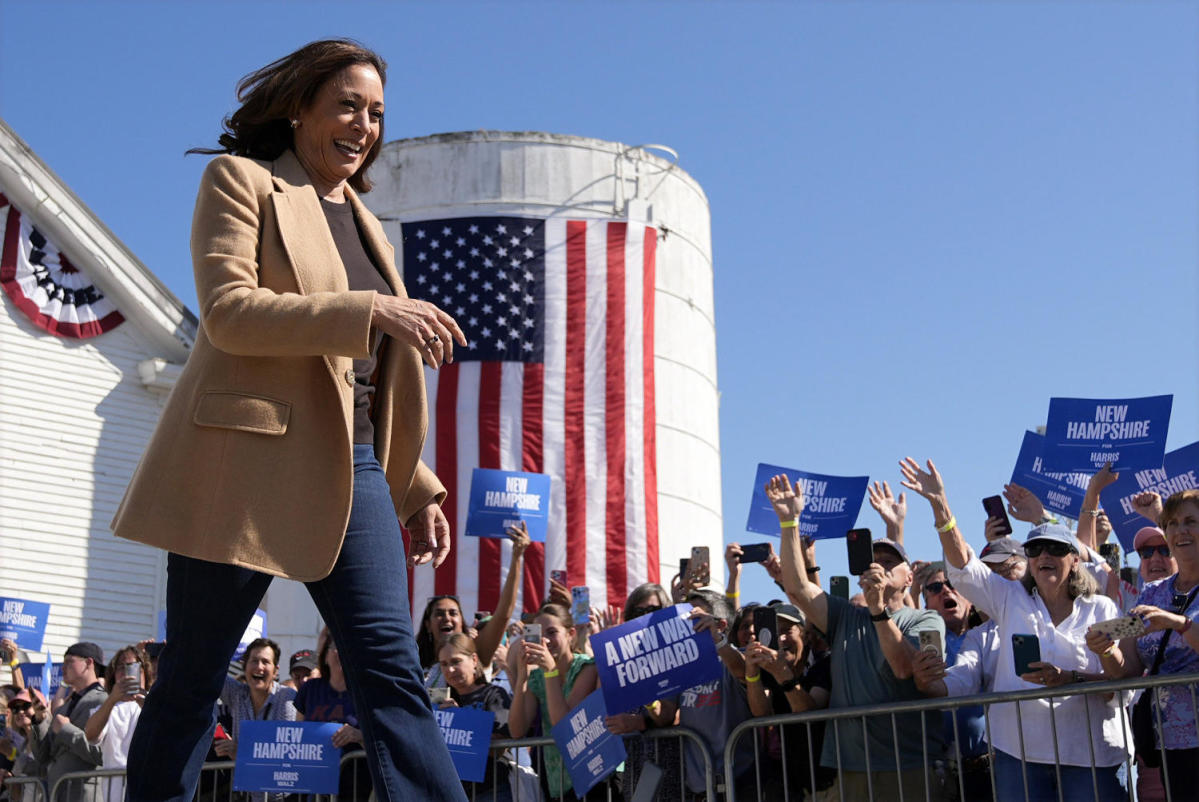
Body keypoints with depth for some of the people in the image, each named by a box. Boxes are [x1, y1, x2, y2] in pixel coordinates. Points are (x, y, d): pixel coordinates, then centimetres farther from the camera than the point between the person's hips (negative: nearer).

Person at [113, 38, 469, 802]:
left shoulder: (363, 223, 24)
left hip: (351, 467, 6)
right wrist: (368, 312, -20)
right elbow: (228, 311, -12)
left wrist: (417, 490, 16)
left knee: (393, 670, -6)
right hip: (251, 459, -5)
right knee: (192, 679, 1)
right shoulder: (240, 180, 5)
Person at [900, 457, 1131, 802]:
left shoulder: (1101, 609, 5)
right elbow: (962, 566, 1)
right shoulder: (1011, 600, 12)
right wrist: (939, 505, -10)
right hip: (1020, 750, 2)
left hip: (1091, 753, -2)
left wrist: (1067, 678, -20)